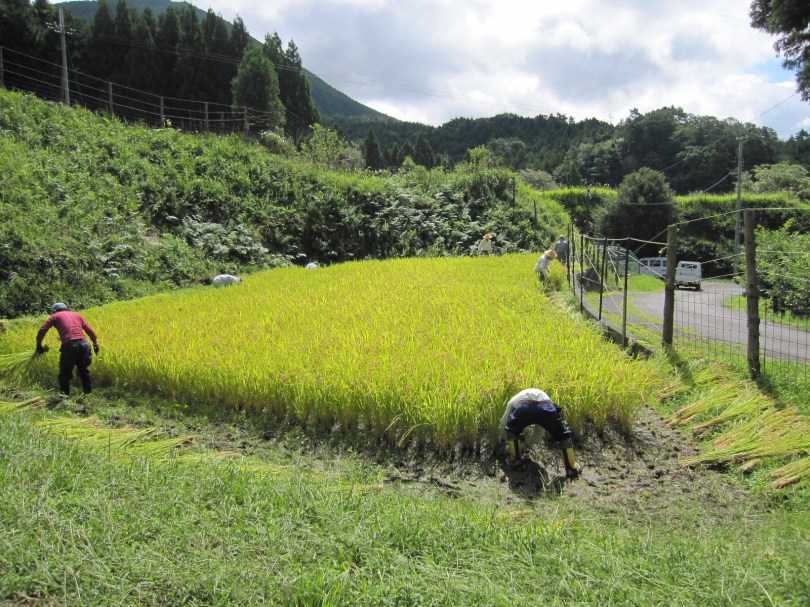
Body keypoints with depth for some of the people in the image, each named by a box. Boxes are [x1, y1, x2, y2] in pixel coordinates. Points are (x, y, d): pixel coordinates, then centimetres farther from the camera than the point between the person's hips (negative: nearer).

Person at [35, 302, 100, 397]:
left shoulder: (55, 316, 17)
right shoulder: (77, 315, 27)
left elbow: (42, 331, 6)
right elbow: (90, 330, 19)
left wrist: (39, 346, 15)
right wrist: (96, 343, 19)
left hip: (69, 346, -4)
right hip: (84, 344, 4)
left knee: (64, 374, 10)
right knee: (84, 372, 20)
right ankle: (88, 395, 24)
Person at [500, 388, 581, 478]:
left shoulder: (514, 400, 43)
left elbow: (503, 423, 47)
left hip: (524, 407, -1)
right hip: (546, 407, 2)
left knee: (511, 430, 30)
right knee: (564, 435, 23)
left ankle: (515, 460, 32)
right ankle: (572, 469, 21)